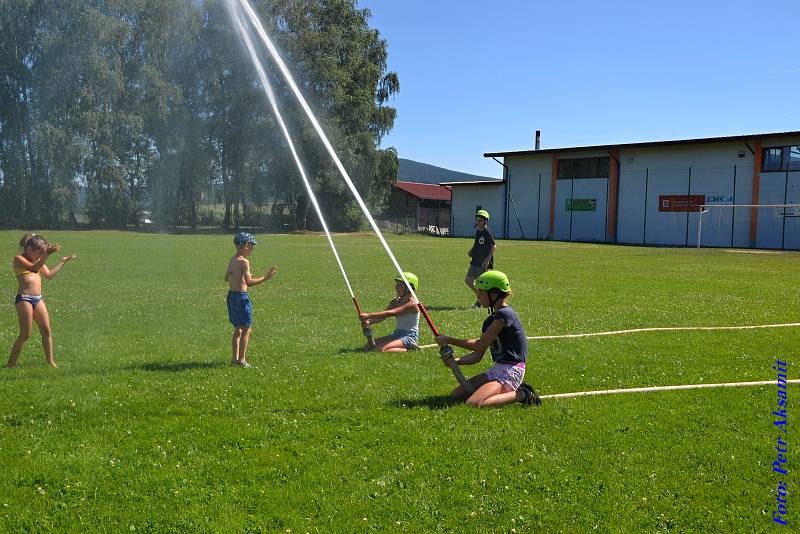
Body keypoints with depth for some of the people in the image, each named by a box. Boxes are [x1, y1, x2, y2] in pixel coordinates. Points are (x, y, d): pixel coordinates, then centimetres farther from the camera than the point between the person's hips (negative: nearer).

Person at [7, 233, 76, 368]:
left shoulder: (38, 260, 16)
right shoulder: (18, 259, -6)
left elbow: (49, 275, 20)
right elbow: (34, 268, -23)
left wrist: (63, 261, 19)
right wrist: (46, 254, -33)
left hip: (38, 299, 7)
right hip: (24, 298, -7)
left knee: (46, 331, 5)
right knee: (25, 334, -6)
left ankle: (50, 362, 14)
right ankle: (11, 364, 5)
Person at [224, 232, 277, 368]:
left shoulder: (232, 260, 10)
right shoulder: (244, 262, -16)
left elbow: (226, 278, 21)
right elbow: (249, 283, -22)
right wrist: (265, 277, -22)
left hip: (232, 295, 9)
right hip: (241, 296, -9)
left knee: (238, 329, 18)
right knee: (246, 330, -1)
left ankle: (235, 358, 23)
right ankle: (241, 360, 0)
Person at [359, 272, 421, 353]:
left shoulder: (413, 304, -17)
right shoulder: (396, 301, 10)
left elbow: (390, 313, -28)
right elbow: (383, 316, 0)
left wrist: (368, 315, -32)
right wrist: (368, 322, -21)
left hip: (409, 337, -9)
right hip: (397, 334, 9)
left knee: (380, 350, -29)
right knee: (367, 347, -1)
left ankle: (408, 349, -9)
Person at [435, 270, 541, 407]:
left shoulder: (504, 314, -15)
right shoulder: (491, 320, 15)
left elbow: (480, 345, -16)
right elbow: (477, 356, 12)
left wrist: (449, 340, -10)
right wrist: (454, 361, -4)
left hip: (511, 371, -10)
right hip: (497, 369, 10)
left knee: (473, 404, -26)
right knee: (456, 395, 9)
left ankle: (521, 395, -7)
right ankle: (511, 391, 10)